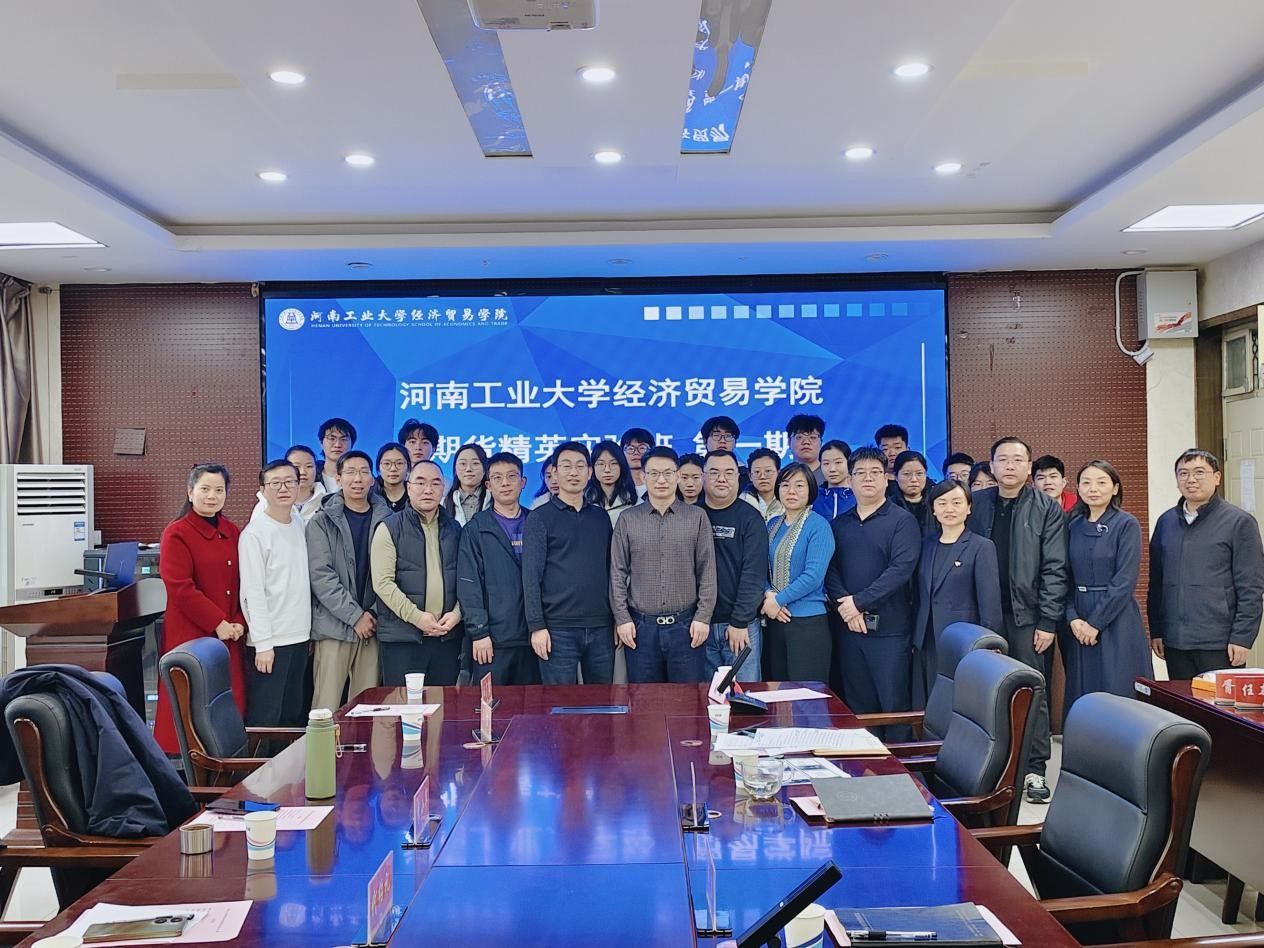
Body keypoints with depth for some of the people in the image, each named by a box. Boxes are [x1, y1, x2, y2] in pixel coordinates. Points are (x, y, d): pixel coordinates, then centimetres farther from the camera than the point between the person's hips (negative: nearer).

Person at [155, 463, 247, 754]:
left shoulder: (233, 533, 12)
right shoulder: (176, 534, -6)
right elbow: (180, 588, -13)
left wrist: (240, 623, -2)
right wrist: (218, 624, -14)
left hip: (230, 636, 6)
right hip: (191, 635, -6)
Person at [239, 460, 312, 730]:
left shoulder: (300, 525, 10)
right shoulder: (255, 533, -10)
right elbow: (253, 592, -13)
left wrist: (306, 627, 11)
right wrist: (263, 643, -16)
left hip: (300, 636, 7)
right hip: (270, 640, -7)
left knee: (294, 715, 14)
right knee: (266, 718, -4)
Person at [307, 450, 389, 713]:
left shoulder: (386, 519, 8)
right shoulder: (322, 522, 1)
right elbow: (321, 575, -7)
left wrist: (375, 613, -6)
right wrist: (355, 615, -11)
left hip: (372, 625, 2)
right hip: (334, 626, -2)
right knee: (327, 707, -4)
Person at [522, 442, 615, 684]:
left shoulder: (601, 517, 13)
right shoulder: (540, 518, 0)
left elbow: (609, 569, 15)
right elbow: (531, 575, -5)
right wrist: (537, 626, -12)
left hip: (601, 628, 4)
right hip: (558, 628, -4)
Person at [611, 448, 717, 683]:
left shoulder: (697, 518, 4)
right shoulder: (628, 520, 6)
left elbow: (707, 572, 2)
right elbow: (618, 573, 6)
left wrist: (703, 617, -4)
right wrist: (622, 618, -1)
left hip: (686, 626, -1)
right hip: (640, 627, 1)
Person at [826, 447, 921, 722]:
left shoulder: (903, 521, -2)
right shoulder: (839, 524, 13)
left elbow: (901, 568, -13)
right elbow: (830, 569, 5)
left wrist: (859, 601, -15)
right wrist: (844, 606, -11)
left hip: (889, 627, -4)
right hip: (849, 626, 5)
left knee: (893, 704, -1)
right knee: (857, 707, 10)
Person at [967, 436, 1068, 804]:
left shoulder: (1047, 509, 0)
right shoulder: (976, 504, 7)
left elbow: (1054, 569, -3)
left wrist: (1048, 622, -9)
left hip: (1028, 615, -2)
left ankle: (1034, 770, 11)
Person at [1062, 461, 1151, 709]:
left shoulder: (1126, 525, -5)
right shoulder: (1073, 526, 9)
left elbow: (1125, 580, -11)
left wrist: (1096, 623, -13)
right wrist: (1073, 617, -7)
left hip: (1115, 620, -4)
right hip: (1077, 622, 4)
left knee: (1117, 692, -2)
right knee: (1080, 692, 6)